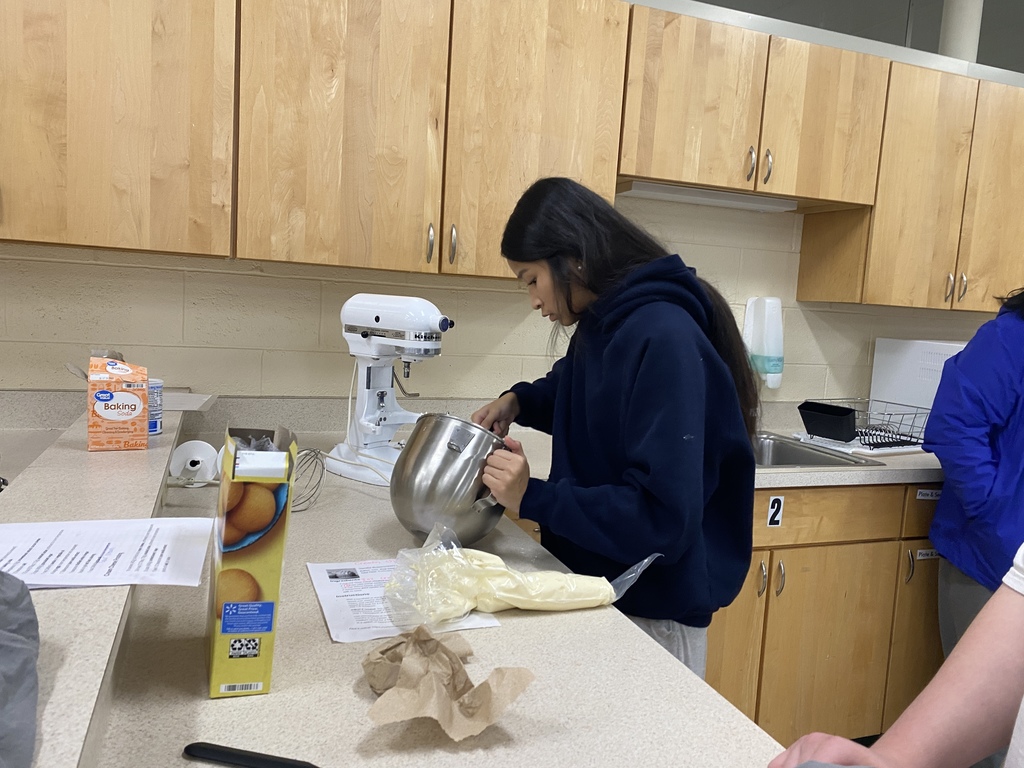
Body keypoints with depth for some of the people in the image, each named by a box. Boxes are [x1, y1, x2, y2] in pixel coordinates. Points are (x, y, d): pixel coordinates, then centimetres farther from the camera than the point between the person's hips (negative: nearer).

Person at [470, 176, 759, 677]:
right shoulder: (600, 326, 2)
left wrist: (533, 499, -27)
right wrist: (520, 401, 5)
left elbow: (663, 516, -28)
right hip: (598, 584, 8)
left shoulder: (663, 339, -25)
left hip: (654, 616, -8)